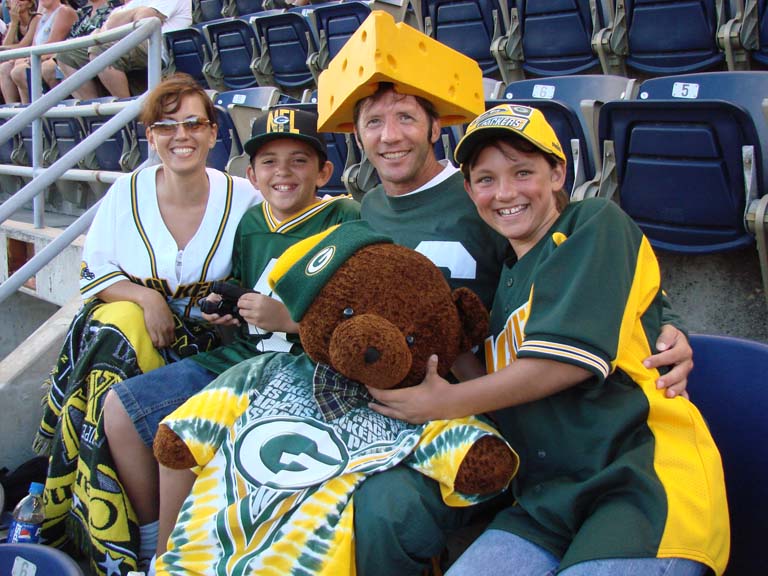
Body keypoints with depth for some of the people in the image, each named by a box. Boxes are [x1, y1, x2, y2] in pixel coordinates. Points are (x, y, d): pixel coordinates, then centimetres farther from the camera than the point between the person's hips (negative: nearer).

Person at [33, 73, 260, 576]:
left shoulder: (243, 200, -2)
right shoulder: (127, 193, 2)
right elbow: (92, 274, 5)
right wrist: (144, 296, -12)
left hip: (201, 341, -2)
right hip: (124, 320, 2)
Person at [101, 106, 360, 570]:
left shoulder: (346, 222, -10)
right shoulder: (251, 223, 12)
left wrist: (289, 318, -22)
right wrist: (225, 311, 6)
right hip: (235, 358, 8)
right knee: (120, 407, 3)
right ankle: (150, 537, 17)